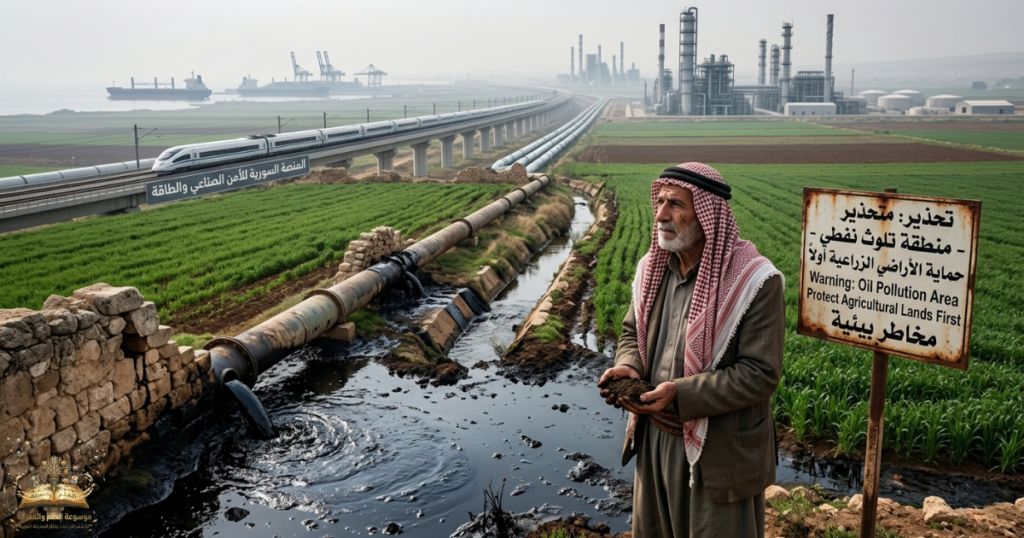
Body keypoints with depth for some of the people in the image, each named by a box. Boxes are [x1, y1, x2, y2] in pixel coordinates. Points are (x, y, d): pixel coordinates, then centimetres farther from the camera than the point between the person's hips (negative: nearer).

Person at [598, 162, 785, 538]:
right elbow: (632, 332, 14)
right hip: (654, 439, 6)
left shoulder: (755, 282, -19)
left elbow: (760, 373, -20)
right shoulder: (653, 268, 2)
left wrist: (681, 395, -28)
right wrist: (628, 367, -9)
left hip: (719, 452, -6)